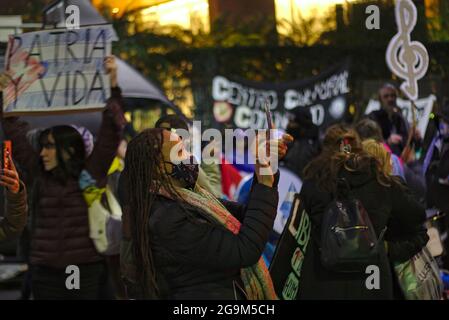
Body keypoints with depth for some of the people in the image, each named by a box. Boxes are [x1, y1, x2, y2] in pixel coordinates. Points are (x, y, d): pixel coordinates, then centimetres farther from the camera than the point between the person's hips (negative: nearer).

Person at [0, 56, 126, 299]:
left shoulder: (92, 173, 0)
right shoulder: (40, 174, 9)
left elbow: (111, 131, -2)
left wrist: (113, 83, -5)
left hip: (87, 270, -3)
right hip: (45, 272, 3)